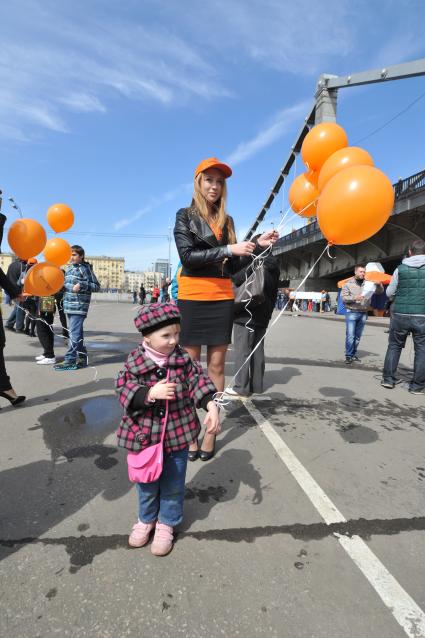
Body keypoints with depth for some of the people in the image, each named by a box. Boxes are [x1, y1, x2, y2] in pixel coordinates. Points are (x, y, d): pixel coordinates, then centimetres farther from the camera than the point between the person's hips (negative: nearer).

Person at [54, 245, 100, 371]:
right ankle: (82, 358, 21)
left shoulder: (85, 268, -5)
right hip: (69, 306, 8)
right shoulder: (69, 268, 16)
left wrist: (81, 285, -20)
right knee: (76, 333, 13)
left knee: (74, 334, -8)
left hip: (78, 306, -8)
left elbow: (96, 286, -9)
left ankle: (70, 360, -4)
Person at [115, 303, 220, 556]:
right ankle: (147, 519, 47)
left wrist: (212, 407, -26)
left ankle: (167, 522, 40)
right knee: (146, 482, 20)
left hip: (177, 433, 1)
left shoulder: (183, 359, -8)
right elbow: (125, 394, -15)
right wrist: (151, 393, -31)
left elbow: (199, 381, -12)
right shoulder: (134, 363, -12)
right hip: (144, 435, 0)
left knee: (173, 483, 15)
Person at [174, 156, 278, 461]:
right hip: (192, 298, -3)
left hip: (222, 299, 4)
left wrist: (257, 245, 3)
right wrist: (229, 249, -15)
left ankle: (211, 430, 11)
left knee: (216, 365, 2)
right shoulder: (185, 216, 6)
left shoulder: (227, 221, 16)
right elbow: (188, 256, -10)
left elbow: (232, 267, 12)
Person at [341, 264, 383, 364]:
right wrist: (354, 298, -22)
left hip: (363, 313, 3)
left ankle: (354, 354, 17)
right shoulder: (348, 283, 1)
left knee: (358, 336, 8)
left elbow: (380, 291, 7)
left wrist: (379, 284, -15)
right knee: (350, 335, -8)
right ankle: (348, 356, -3)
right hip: (351, 312, -3)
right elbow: (343, 297, -6)